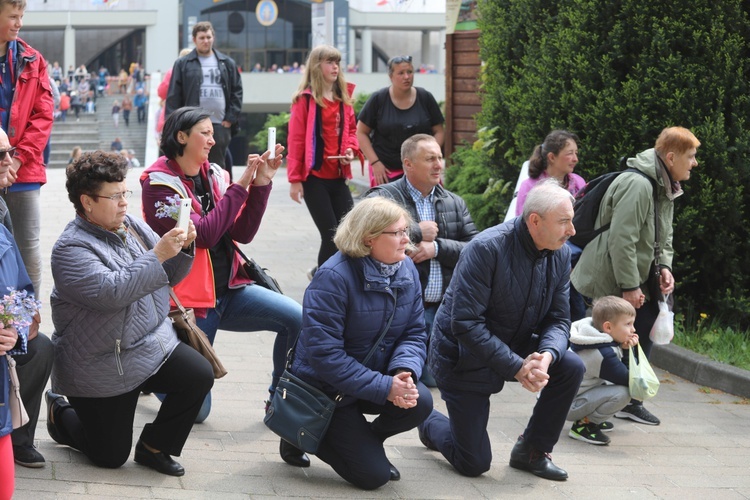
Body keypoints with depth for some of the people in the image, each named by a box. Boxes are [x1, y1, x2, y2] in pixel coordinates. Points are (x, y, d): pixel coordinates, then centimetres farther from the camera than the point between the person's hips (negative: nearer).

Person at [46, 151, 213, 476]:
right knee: (110, 456, -1)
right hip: (102, 370, -6)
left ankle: (153, 447, 4)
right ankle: (60, 413, 29)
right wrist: (157, 254, -33)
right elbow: (109, 291, -31)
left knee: (200, 376, -17)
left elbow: (169, 276, 11)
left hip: (154, 344, 7)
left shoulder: (132, 226, 6)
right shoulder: (71, 248, -17)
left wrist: (183, 248, -10)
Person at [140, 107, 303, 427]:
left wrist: (261, 184, -9)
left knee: (296, 319, -19)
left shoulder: (212, 175, 7)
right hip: (190, 298, -6)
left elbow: (243, 233, 1)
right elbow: (202, 234, -21)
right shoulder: (159, 183, -11)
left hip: (228, 289, 6)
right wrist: (240, 186, -19)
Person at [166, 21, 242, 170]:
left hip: (220, 125, 2)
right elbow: (173, 96, 2)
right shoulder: (182, 64, 6)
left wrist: (231, 118, 1)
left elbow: (237, 92, 11)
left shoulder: (227, 63, 13)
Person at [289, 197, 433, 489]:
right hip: (329, 389, -6)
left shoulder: (407, 271, -3)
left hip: (379, 376, 6)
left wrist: (405, 371, -25)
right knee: (373, 475, -11)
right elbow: (325, 354, -28)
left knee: (420, 403, -24)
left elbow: (414, 333, -2)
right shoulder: (334, 278, -25)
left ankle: (365, 439, 8)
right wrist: (384, 387, -31)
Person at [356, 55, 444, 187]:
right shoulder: (378, 99, -1)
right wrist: (375, 162, -5)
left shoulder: (425, 98, 4)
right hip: (387, 172, -1)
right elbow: (361, 132, 3)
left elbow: (439, 131, 9)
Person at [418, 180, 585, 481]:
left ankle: (532, 451, 2)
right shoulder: (486, 249, -27)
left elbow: (558, 318, -2)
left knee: (571, 368, -19)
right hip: (463, 355, -6)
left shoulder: (559, 255, -6)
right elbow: (466, 323, -29)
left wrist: (547, 355, -25)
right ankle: (431, 425, 30)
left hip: (514, 346, 6)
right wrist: (517, 367, -31)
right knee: (474, 464, -5)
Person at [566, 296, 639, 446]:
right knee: (622, 393, -26)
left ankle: (591, 419, 16)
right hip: (568, 405, -10)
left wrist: (623, 348, -8)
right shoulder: (603, 355, -26)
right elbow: (630, 380, -19)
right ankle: (583, 426, -11)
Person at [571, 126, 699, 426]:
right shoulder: (637, 185, -23)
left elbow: (664, 235, 19)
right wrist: (629, 287, -25)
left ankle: (629, 400, 21)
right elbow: (622, 239, -27)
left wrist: (665, 266, 0)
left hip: (633, 280, 10)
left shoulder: (665, 188, 10)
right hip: (609, 282, -10)